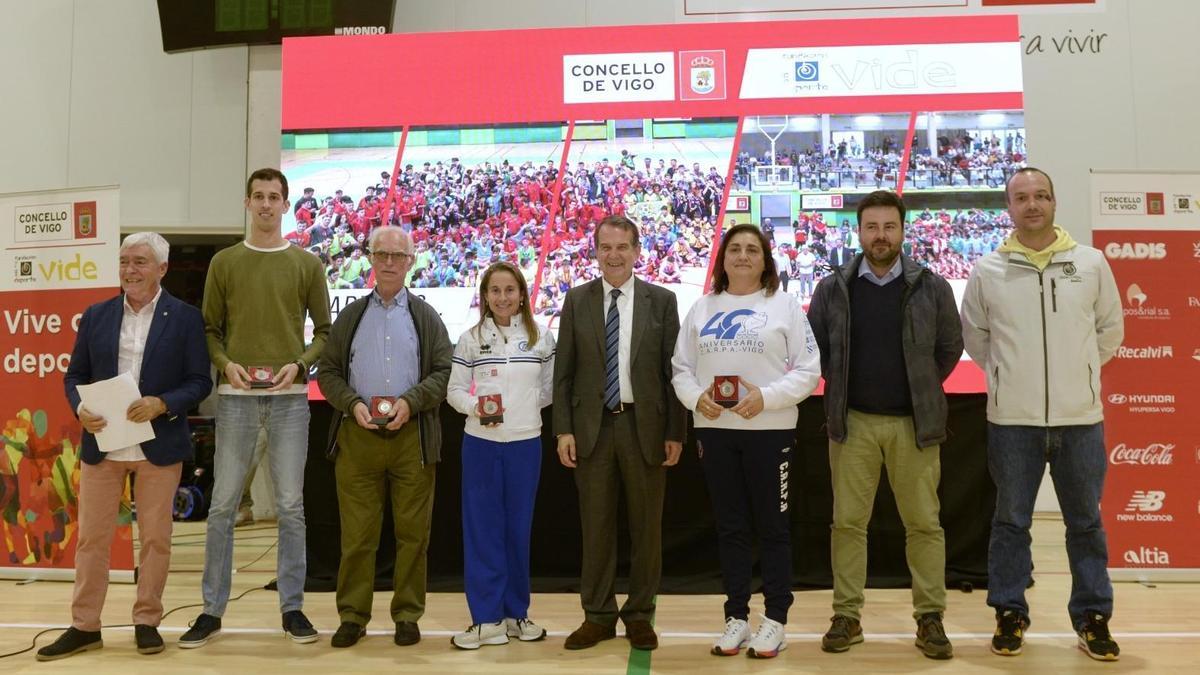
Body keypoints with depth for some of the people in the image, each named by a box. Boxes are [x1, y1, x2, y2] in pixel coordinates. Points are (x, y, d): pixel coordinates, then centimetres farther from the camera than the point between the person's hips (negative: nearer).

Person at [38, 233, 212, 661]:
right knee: (92, 537, 8)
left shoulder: (185, 317, -1)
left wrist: (163, 404, -19)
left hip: (159, 445, -3)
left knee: (155, 537, 6)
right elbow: (74, 376, 10)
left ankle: (147, 622, 20)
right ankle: (84, 627, 20)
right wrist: (80, 409, -9)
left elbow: (200, 381, -3)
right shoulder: (95, 316, 8)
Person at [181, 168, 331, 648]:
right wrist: (225, 363, -9)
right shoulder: (224, 262, 8)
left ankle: (292, 608, 13)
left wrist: (300, 364, -9)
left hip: (290, 396, 0)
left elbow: (325, 331, 7)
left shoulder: (307, 264, 7)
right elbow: (210, 329, 9)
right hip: (236, 395, 1)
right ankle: (212, 610, 15)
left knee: (290, 506, 3)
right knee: (223, 505, 4)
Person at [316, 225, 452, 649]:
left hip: (413, 437, 0)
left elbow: (444, 372, 3)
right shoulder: (350, 316, 13)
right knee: (357, 534, 4)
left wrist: (410, 401, -13)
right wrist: (352, 403, -9)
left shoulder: (426, 317, 10)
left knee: (412, 532, 3)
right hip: (357, 435, 1)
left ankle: (407, 614, 14)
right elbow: (327, 371, 9)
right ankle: (352, 615, 14)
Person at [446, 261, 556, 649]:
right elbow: (454, 390, 3)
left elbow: (552, 388, 8)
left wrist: (527, 405, -7)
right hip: (480, 442, 0)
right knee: (482, 529, 3)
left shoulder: (542, 337, 3)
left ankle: (516, 613, 24)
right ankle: (487, 619, 12)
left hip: (526, 442, 1)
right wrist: (476, 407, -15)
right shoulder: (471, 339, 2)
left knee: (518, 528, 10)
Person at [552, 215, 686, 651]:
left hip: (645, 426, -1)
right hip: (592, 426, 1)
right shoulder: (577, 300, 5)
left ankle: (639, 615, 23)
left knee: (646, 527, 8)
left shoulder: (662, 300, 2)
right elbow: (563, 370, 4)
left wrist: (675, 432, -3)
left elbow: (672, 370, 1)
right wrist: (563, 429, -2)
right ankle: (598, 616, 21)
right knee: (596, 526, 8)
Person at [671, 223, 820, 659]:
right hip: (714, 430, 3)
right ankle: (736, 617, 21)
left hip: (769, 430, -3)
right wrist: (696, 398, -10)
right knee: (730, 527, 11)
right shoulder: (702, 308, 10)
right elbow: (681, 368, 10)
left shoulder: (785, 305, 0)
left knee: (772, 526, 5)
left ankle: (775, 620, 17)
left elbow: (808, 370, -4)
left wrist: (766, 398, -17)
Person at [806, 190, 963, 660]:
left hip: (914, 423, 0)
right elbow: (815, 348, 11)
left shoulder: (932, 288, 0)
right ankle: (847, 616, 16)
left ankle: (930, 619, 17)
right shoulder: (832, 289, 1)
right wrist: (842, 390, 8)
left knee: (924, 523, 5)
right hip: (852, 422, 1)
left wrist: (921, 391, 7)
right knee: (848, 521, 5)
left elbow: (950, 348, 9)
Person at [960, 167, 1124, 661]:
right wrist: (1008, 376, 9)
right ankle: (1010, 614, 22)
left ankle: (1093, 618, 25)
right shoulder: (987, 271, -1)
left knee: (1086, 522, 11)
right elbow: (974, 337, 12)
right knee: (1011, 522, 9)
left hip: (1081, 418, 1)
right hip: (1012, 420, -1)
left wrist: (1078, 372, 11)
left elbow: (1110, 330, 12)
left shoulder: (1091, 263, 1)